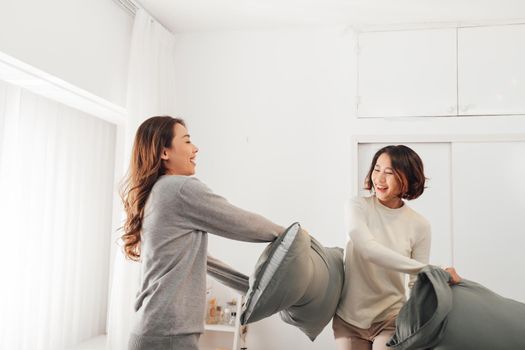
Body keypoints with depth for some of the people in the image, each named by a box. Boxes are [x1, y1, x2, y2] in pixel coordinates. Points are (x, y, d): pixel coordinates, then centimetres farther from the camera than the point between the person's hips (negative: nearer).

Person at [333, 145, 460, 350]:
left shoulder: (419, 225, -6)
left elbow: (417, 283, 0)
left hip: (390, 319, 0)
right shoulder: (359, 206, -9)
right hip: (348, 317, 0)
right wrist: (430, 271, -33)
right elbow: (368, 249, -26)